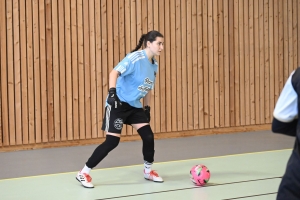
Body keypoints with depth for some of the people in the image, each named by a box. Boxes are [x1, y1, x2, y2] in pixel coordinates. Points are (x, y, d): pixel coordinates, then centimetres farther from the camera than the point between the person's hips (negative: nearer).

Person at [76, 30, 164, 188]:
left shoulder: (154, 65, 9)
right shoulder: (135, 57, -17)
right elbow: (114, 73, -26)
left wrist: (147, 108, 19)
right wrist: (112, 92, -38)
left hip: (135, 105, 8)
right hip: (118, 103, -8)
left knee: (148, 136, 0)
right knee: (112, 141, -11)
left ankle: (148, 171, 23)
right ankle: (84, 173, 0)